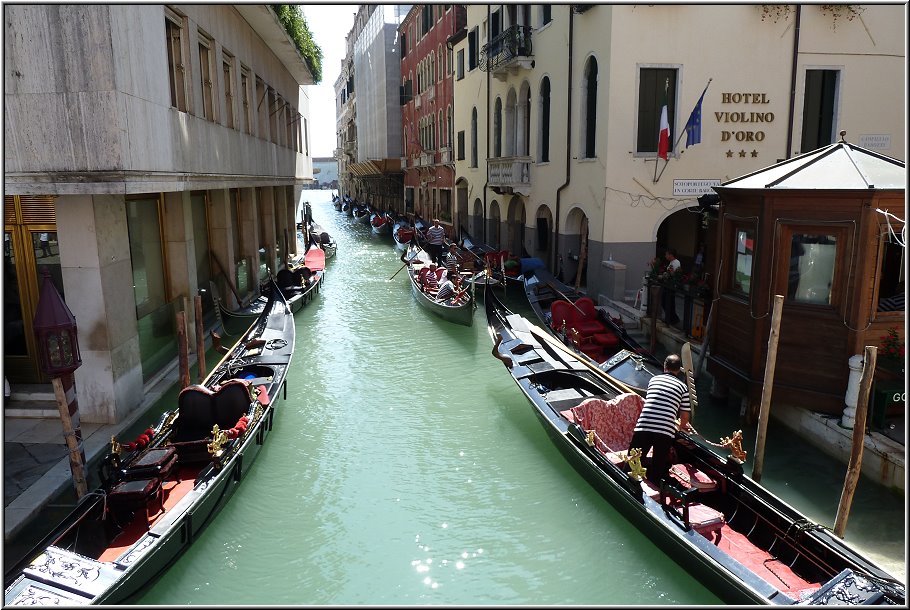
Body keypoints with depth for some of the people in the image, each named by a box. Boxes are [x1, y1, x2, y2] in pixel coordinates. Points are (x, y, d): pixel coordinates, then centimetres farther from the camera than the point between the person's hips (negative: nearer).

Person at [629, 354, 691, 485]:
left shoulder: (653, 379, 18)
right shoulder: (682, 387, 11)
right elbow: (685, 417, 11)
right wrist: (682, 426, 35)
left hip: (643, 428, 1)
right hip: (665, 432, -1)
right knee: (658, 471, 10)